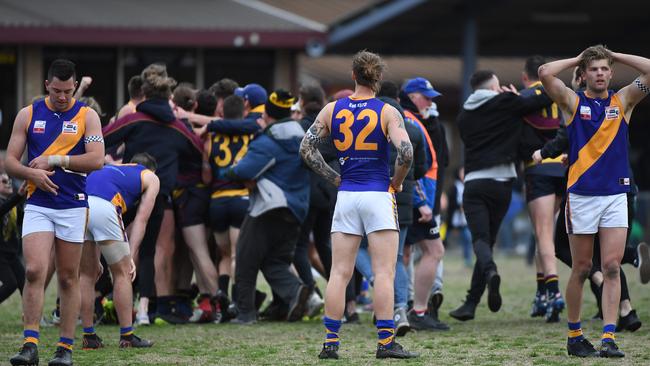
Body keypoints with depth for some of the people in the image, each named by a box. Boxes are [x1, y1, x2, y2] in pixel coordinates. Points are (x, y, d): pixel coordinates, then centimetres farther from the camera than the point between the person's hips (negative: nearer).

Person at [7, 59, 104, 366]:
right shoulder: (28, 115, 6)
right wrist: (32, 173, -16)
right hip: (37, 205, 1)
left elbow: (96, 159, -11)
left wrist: (54, 161, -13)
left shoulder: (86, 116, 1)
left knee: (68, 278, 4)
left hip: (72, 206, 0)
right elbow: (10, 162, 4)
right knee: (34, 272, -14)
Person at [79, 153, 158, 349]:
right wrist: (131, 256, 10)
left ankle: (89, 337, 19)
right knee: (122, 273, 11)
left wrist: (95, 259, 35)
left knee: (86, 274, 18)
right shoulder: (150, 177, 27)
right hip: (102, 206, -5)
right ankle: (127, 337, 13)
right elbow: (141, 219, 15)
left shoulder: (110, 168, 41)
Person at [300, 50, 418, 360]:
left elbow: (307, 149, 5)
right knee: (384, 273, -1)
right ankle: (385, 342, -4)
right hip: (378, 195, -3)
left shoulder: (332, 110, 5)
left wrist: (335, 179, 10)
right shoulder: (387, 112, -5)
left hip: (346, 196, 3)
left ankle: (330, 343, 4)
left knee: (340, 273, 6)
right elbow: (406, 152, -17)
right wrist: (397, 182, 0)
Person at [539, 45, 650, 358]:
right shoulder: (573, 102, 3)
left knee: (612, 267, -7)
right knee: (581, 269, 4)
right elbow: (544, 73, -11)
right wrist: (577, 59, 2)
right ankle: (574, 336, 17)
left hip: (616, 195, 1)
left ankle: (608, 338, -11)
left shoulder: (623, 100, 8)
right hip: (581, 196, -1)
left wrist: (616, 56, 5)